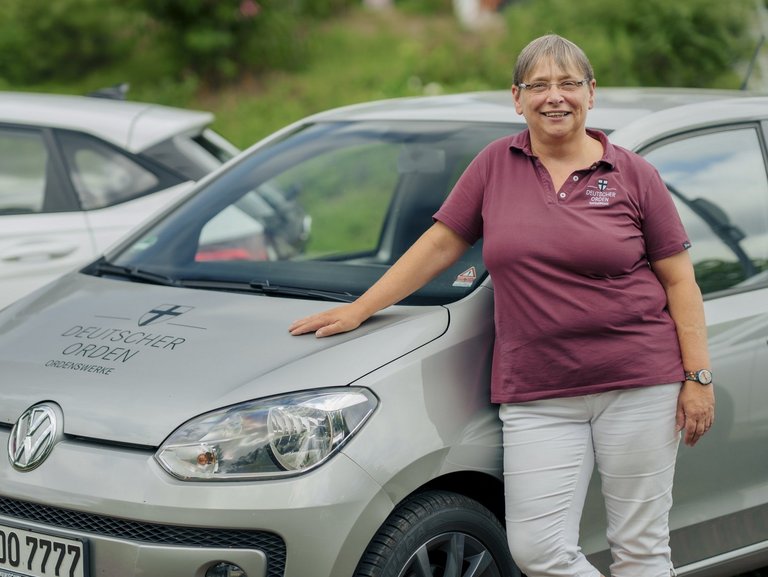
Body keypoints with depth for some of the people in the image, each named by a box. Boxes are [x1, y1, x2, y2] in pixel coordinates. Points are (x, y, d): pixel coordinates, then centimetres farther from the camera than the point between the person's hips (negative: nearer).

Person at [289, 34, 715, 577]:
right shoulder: (496, 165, 8)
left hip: (638, 385, -1)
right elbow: (439, 245, 13)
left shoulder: (632, 175, 4)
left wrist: (697, 377, -3)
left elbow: (680, 282, 5)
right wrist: (358, 309, 11)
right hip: (537, 398, 2)